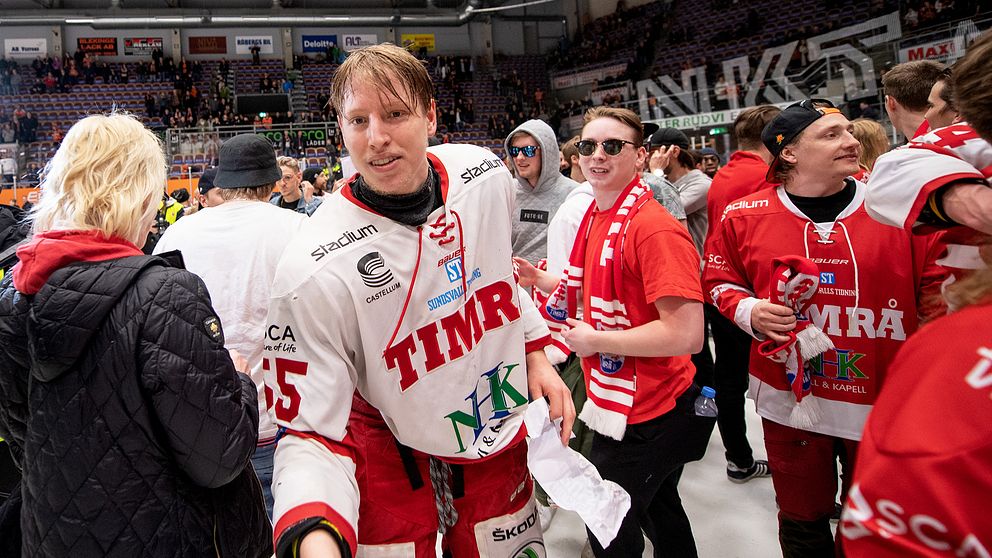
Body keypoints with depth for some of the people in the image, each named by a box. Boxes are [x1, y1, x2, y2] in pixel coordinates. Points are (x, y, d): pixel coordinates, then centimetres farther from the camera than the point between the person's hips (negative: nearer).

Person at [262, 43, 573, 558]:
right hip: (393, 461, -4)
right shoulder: (315, 267, -28)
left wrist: (534, 354, 7)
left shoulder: (487, 176, -12)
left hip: (500, 436, 5)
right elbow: (310, 431, -25)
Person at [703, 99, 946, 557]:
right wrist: (749, 311, -11)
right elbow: (720, 281, 8)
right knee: (802, 520, 18)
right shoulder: (745, 215, -5)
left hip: (883, 400, 1)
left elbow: (938, 286, 2)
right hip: (791, 398, 0)